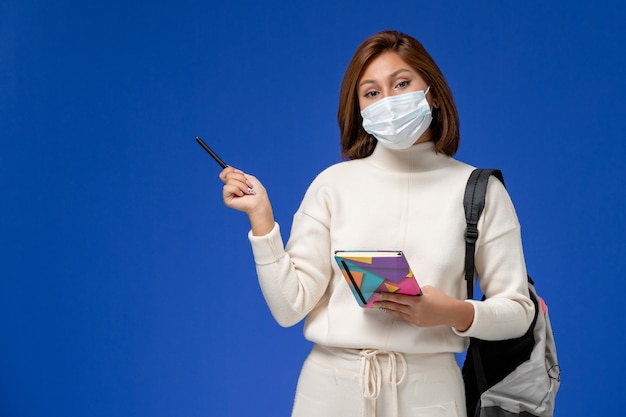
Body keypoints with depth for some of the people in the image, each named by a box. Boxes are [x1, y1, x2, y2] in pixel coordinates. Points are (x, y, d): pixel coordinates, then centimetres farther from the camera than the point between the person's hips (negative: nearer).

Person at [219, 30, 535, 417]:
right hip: (331, 385, 1)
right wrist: (261, 217, -12)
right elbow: (291, 306, -5)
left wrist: (455, 313, -17)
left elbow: (518, 311, 0)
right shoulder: (333, 183, 0)